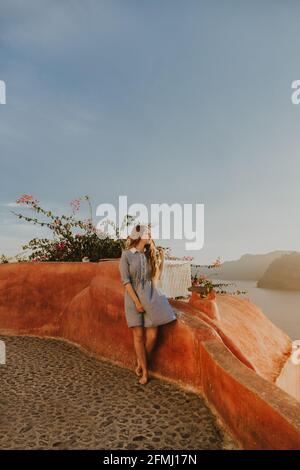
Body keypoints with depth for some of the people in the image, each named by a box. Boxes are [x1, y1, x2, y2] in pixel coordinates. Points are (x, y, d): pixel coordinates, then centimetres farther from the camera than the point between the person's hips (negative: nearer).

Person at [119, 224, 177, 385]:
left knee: (152, 336, 0)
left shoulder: (149, 255, 10)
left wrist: (161, 259, 7)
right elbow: (125, 280, -10)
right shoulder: (126, 255, -4)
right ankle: (145, 371, 17)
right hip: (134, 297, -4)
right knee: (138, 335, 0)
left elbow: (156, 278, 13)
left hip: (151, 296, 4)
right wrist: (137, 302, -14)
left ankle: (141, 363, 24)